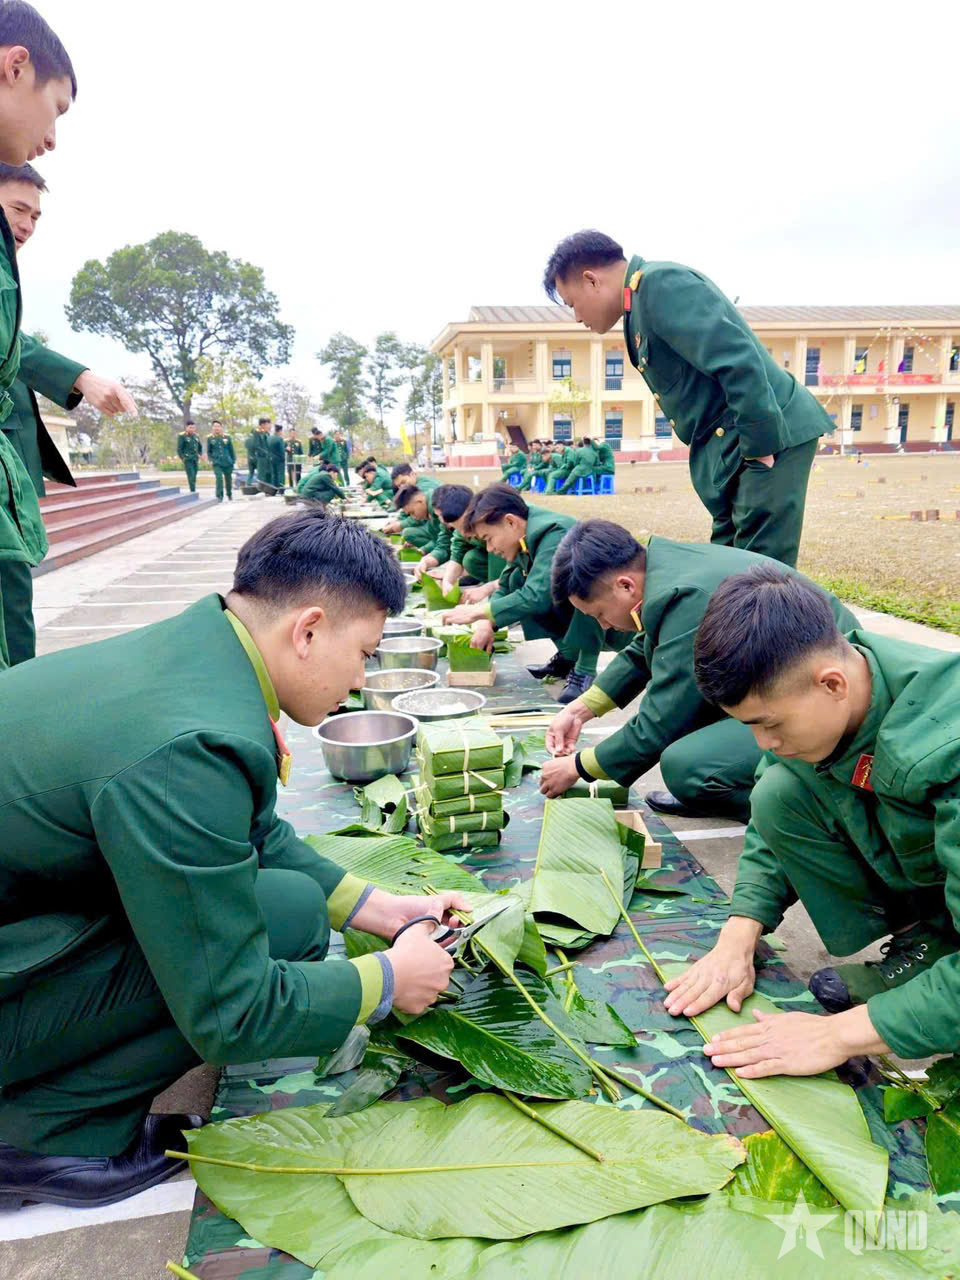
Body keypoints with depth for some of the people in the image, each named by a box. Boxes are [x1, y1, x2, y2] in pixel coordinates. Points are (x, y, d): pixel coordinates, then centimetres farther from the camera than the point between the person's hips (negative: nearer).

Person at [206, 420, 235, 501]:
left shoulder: (227, 437, 3)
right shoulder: (210, 438, 2)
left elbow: (231, 450, 8)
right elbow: (208, 451, 10)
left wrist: (234, 460, 4)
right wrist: (211, 460, -4)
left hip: (228, 462, 1)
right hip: (217, 463, -1)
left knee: (228, 479, 12)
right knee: (219, 478, -19)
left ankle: (229, 495, 35)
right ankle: (219, 496, -15)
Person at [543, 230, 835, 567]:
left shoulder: (661, 284, -13)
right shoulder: (643, 298, 18)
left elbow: (738, 361, -24)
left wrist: (761, 445, -21)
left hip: (771, 437, -10)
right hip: (730, 446, 10)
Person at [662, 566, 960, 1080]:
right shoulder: (796, 689, -17)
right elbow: (769, 829, -2)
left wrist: (838, 1034, -34)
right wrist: (737, 939, -13)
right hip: (907, 876, 6)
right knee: (776, 796, -17)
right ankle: (916, 955, -4)